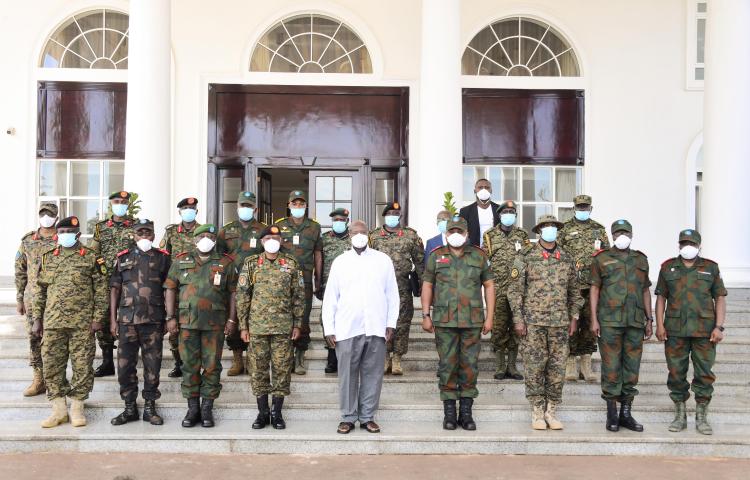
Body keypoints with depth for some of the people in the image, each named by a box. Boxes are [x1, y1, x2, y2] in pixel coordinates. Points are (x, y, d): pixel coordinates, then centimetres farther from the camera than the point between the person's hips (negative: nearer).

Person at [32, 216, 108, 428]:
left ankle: (77, 408, 13)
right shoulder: (48, 258, 12)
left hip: (82, 323, -3)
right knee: (51, 366, 4)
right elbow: (40, 291, 14)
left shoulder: (92, 258, 1)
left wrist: (98, 318, -6)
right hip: (52, 323, 3)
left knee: (82, 366, 1)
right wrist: (37, 319, 8)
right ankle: (59, 409, 15)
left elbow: (101, 290, 0)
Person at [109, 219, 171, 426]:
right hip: (127, 320, 1)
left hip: (153, 321, -1)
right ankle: (129, 408, 15)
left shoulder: (163, 258, 7)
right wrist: (113, 319, 5)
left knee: (152, 365, 3)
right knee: (125, 365, 3)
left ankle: (149, 408, 14)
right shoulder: (123, 258, 10)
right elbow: (114, 289, 10)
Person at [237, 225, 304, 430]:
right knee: (259, 369, 4)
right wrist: (243, 325, 0)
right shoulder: (251, 263, 4)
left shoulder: (291, 264, 5)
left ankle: (277, 413, 12)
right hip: (257, 326, 0)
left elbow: (298, 295, 7)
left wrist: (297, 324, 3)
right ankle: (262, 413, 14)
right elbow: (242, 295, 4)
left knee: (282, 369, 2)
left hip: (283, 327, 0)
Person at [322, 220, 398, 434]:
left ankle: (368, 417, 16)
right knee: (348, 375, 3)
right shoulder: (340, 262, 6)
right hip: (347, 329, 0)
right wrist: (329, 328, 2)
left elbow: (392, 293, 8)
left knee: (372, 374, 5)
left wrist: (391, 323, 2)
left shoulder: (383, 260, 6)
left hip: (376, 328, 0)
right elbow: (330, 297, 6)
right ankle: (348, 418, 14)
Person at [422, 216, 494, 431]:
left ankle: (466, 413, 14)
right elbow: (427, 285, 9)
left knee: (470, 366, 4)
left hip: (473, 321, 1)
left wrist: (489, 317, 4)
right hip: (444, 321, 0)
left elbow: (489, 286, 9)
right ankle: (449, 412, 11)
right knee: (447, 366, 2)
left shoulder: (479, 256, 7)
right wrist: (425, 315, 2)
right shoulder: (436, 256, 7)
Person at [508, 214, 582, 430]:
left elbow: (574, 290, 17)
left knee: (557, 368, 5)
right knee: (534, 368, 0)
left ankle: (551, 411, 15)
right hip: (533, 322, -3)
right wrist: (518, 319, -7)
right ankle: (537, 412, 10)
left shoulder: (566, 258, 10)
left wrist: (574, 316, 10)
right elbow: (515, 289, -2)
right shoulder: (525, 257, -1)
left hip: (560, 323, 3)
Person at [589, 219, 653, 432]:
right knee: (611, 367, -1)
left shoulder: (641, 260, 14)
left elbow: (646, 291, 17)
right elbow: (594, 289, 1)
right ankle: (612, 415, 7)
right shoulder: (602, 259, 3)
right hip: (609, 322, -3)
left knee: (632, 367, 6)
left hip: (635, 322, 4)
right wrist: (594, 319, -6)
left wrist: (649, 319, 12)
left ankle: (626, 414, 16)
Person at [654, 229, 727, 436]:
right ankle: (680, 415, 16)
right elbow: (661, 297, 9)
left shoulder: (711, 268, 6)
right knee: (676, 373, 4)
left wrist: (719, 327, -4)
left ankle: (701, 417, 12)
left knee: (704, 373, 1)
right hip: (675, 331, 1)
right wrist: (659, 325, 0)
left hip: (704, 331, -1)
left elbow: (720, 298, 5)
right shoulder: (668, 268, 8)